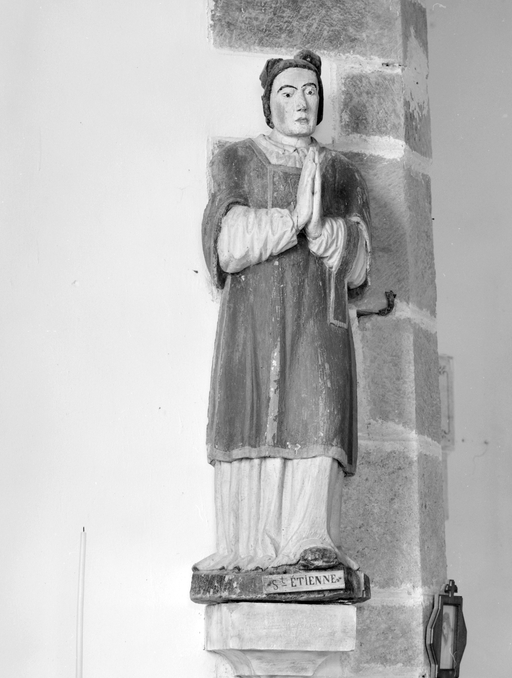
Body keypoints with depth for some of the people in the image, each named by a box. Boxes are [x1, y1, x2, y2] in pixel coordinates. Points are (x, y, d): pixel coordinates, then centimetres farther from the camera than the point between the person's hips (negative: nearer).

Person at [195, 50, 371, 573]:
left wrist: (319, 225, -12)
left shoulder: (343, 175, 20)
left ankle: (311, 542, -21)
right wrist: (292, 217, -14)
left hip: (319, 318, 1)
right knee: (254, 420, -11)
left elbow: (356, 265, 9)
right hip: (253, 313, -1)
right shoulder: (236, 161, 15)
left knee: (316, 417, -16)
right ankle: (248, 547, -12)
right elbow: (226, 244, -1)